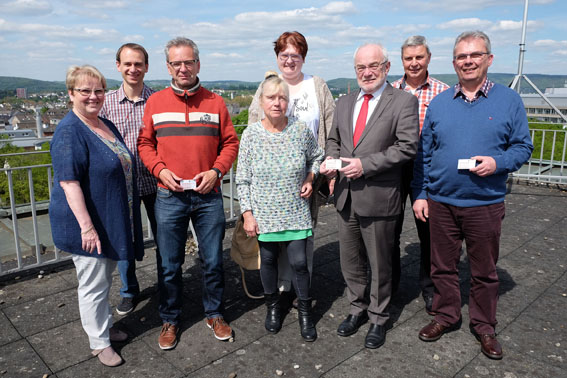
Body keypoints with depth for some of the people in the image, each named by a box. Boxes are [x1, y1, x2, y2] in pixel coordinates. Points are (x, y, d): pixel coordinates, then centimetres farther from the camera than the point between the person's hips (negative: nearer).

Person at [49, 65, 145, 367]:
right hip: (88, 225, -8)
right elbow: (69, 182, -23)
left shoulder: (107, 126, 9)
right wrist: (87, 226, -27)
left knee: (104, 279, 22)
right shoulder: (69, 132, -18)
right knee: (93, 284, 6)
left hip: (111, 221, 8)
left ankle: (105, 326, 40)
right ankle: (99, 342, 23)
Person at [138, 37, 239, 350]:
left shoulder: (215, 102, 4)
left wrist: (216, 171, -9)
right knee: (169, 265, 9)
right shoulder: (155, 102, 5)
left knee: (212, 261, 10)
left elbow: (230, 142, 5)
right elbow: (145, 143, 8)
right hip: (169, 196, 0)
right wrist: (160, 169, -8)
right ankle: (170, 319, 30)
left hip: (209, 195, 0)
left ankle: (214, 314, 31)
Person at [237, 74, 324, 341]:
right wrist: (247, 214, -6)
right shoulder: (251, 134, -7)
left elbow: (316, 157, 14)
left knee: (299, 262, 2)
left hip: (296, 213, 0)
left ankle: (305, 311, 26)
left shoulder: (301, 130, -5)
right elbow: (242, 180, -3)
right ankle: (272, 306, 39)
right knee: (268, 261, 14)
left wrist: (310, 178, -4)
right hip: (264, 215, 0)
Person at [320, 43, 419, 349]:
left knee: (379, 264, 10)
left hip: (378, 197, -5)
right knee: (350, 262, 17)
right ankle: (358, 309, 39)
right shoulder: (343, 103, 13)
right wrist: (330, 159, -4)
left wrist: (365, 164, -20)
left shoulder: (403, 101, -6)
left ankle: (378, 319, 30)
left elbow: (407, 146, -15)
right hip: (346, 196, 6)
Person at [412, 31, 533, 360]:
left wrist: (498, 163, -17)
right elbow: (424, 153, 7)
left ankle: (484, 326, 31)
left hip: (486, 203, -1)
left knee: (485, 270, 11)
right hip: (441, 202, 2)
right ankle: (446, 316, 33)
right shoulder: (439, 104, 6)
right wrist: (420, 194, 4)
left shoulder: (509, 100, 1)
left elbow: (523, 146, 3)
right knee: (443, 265, 13)